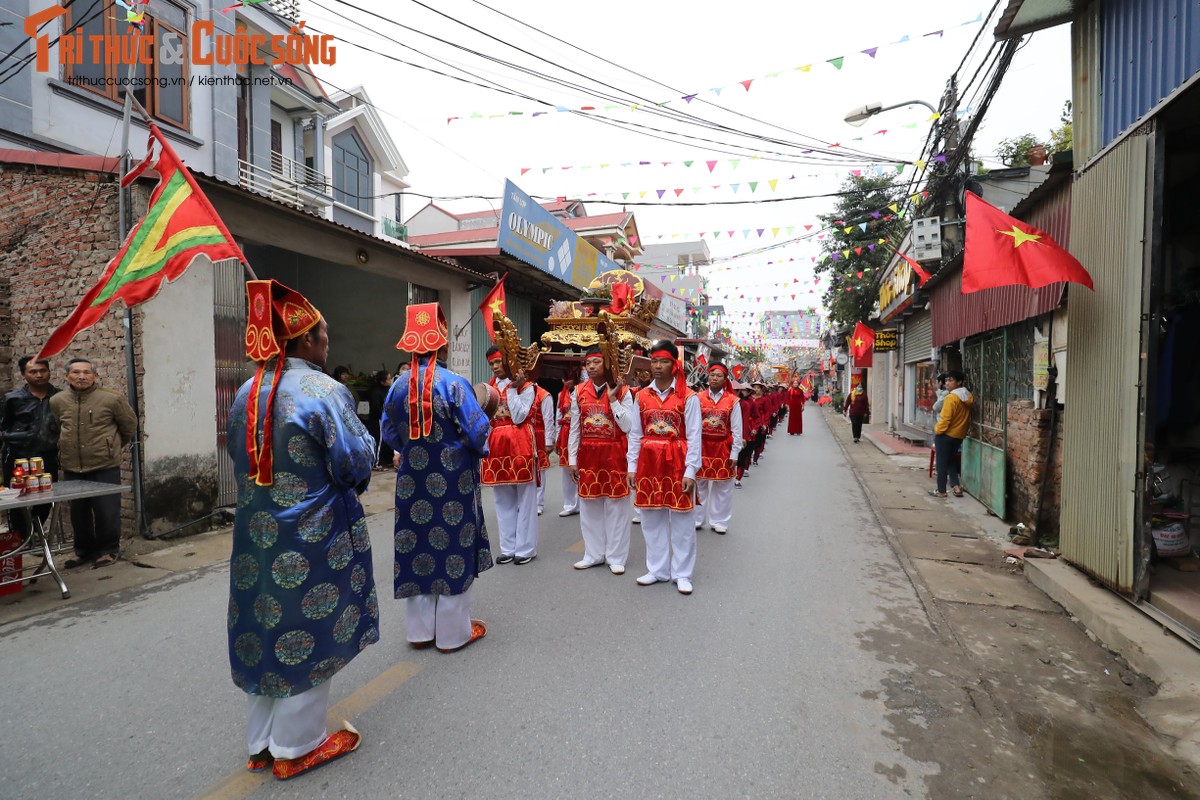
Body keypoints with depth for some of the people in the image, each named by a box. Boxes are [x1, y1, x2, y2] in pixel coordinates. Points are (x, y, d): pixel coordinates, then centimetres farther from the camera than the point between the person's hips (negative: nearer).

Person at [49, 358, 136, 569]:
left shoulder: (112, 399, -8)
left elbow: (130, 426, 4)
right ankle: (84, 550, 29)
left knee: (106, 511, 1)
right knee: (78, 512, 14)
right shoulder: (57, 402, 4)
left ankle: (108, 549, 17)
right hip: (72, 468, 4)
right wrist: (68, 448, 21)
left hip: (104, 467, -4)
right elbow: (55, 430, 22)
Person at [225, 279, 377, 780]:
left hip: (257, 536, 7)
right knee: (310, 637, 9)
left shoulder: (247, 394, 5)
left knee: (267, 633, 18)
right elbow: (357, 464, -18)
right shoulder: (326, 392, -19)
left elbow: (239, 459, 15)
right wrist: (365, 439, 1)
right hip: (313, 538, -7)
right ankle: (295, 747, 24)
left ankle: (261, 744, 34)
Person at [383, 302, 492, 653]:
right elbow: (478, 433, -15)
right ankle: (453, 632, 20)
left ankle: (420, 629, 27)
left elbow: (390, 435, 9)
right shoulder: (455, 384, -14)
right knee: (452, 548, 7)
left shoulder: (399, 387, 0)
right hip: (452, 482, -4)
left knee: (417, 549, 14)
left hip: (412, 482, 5)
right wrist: (481, 449, 6)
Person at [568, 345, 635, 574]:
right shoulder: (579, 392, 4)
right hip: (588, 455, 3)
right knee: (589, 505, 10)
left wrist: (613, 399, -16)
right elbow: (574, 429, 6)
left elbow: (627, 427, -11)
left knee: (616, 506, 4)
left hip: (614, 455, -3)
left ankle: (616, 557, 17)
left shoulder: (622, 392, -4)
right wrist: (572, 460, 4)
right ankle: (594, 554, 25)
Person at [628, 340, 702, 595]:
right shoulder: (642, 396, 6)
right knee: (652, 519, 11)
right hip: (649, 462, 4)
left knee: (681, 521, 5)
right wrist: (632, 466, 3)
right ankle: (657, 569, 26)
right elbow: (635, 434, 8)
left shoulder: (688, 397, -5)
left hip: (677, 463, -3)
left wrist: (690, 471, -11)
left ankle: (682, 574, 19)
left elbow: (694, 437, -6)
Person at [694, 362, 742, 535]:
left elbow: (736, 429, -2)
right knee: (699, 484, 10)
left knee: (722, 486, 9)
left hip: (723, 448, -1)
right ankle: (696, 519, 24)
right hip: (702, 447, 1)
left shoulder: (732, 401, -4)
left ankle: (719, 521, 22)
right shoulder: (699, 398, -2)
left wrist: (734, 453, -4)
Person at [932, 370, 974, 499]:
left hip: (945, 435, -8)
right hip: (959, 435, 8)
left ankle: (941, 491, 10)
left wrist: (937, 430, -7)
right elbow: (966, 417, 13)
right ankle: (956, 486, 13)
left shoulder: (951, 397, -21)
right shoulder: (968, 397, 4)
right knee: (951, 460, 22)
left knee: (941, 462, 3)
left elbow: (945, 418, -21)